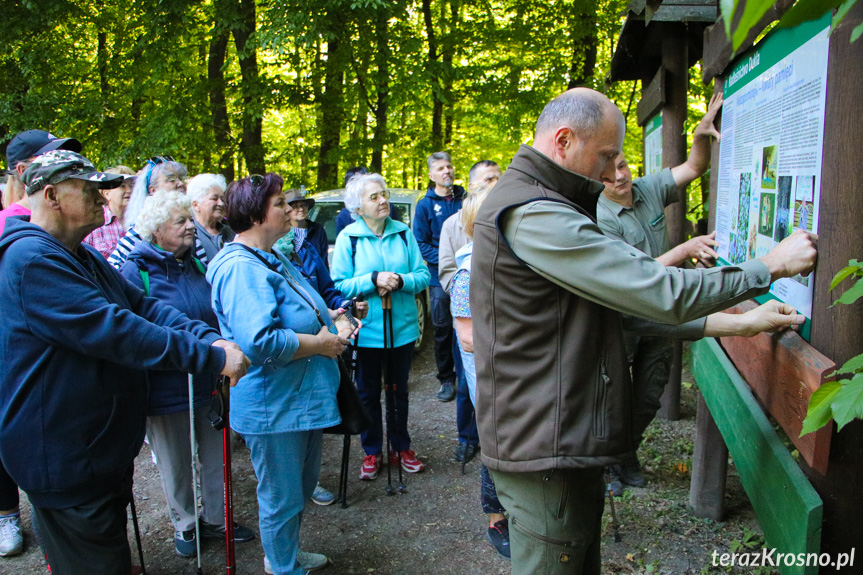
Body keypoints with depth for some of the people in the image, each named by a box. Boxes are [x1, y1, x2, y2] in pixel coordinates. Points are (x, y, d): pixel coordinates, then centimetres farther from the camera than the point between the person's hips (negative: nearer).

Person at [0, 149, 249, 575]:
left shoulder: (81, 257, 13)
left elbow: (142, 306, 5)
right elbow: (113, 331, -30)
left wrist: (210, 337, -12)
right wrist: (214, 357, -29)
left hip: (104, 450, 10)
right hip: (66, 460, -10)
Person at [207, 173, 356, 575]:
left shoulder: (272, 259, 11)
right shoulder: (241, 269, -24)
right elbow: (259, 342, -34)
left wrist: (333, 322, 6)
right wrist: (320, 344, -22)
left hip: (303, 398, 11)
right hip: (273, 408, -11)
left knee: (303, 485, 25)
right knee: (282, 497, 8)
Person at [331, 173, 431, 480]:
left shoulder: (403, 232, 1)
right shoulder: (348, 237, -6)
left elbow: (423, 275, -1)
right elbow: (339, 285, -10)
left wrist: (400, 280, -19)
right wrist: (373, 281, -22)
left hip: (402, 327, 2)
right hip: (367, 330, -2)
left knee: (399, 391, 16)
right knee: (368, 393, 11)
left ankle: (401, 448, 33)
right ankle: (372, 452, 28)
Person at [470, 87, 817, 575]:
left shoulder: (540, 208, 16)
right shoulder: (532, 215, -20)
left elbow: (624, 299, 13)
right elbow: (658, 293, -22)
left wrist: (736, 324, 8)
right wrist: (771, 266, -7)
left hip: (567, 439, 10)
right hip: (545, 449, -10)